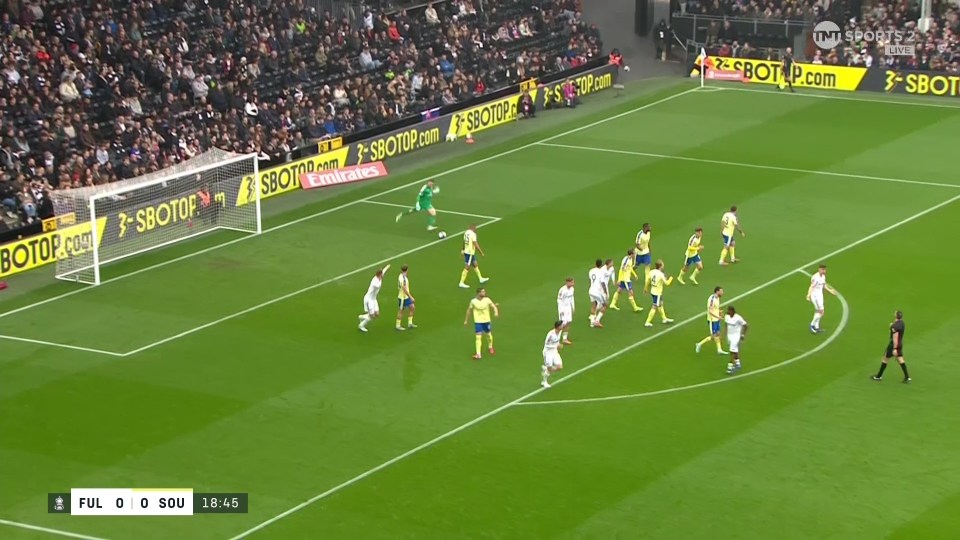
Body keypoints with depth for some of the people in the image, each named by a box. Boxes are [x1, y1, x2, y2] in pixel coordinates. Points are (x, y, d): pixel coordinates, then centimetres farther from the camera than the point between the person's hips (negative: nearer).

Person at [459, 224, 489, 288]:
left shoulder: (466, 232, 5)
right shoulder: (473, 234, -21)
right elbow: (476, 244, -22)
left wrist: (463, 250, 35)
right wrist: (481, 253, -14)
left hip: (466, 251, 9)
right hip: (470, 253, -9)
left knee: (475, 265, 21)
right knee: (467, 268, -3)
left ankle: (481, 279, 33)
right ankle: (461, 283, 0)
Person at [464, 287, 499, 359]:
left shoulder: (487, 300, -9)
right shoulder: (473, 301, -9)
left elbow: (494, 306, -15)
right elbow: (469, 310, 5)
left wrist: (496, 312, -37)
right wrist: (466, 320, 12)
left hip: (486, 321, 2)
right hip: (477, 321, -2)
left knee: (488, 335, 17)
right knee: (478, 337, -11)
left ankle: (490, 347, 46)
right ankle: (478, 354, -11)